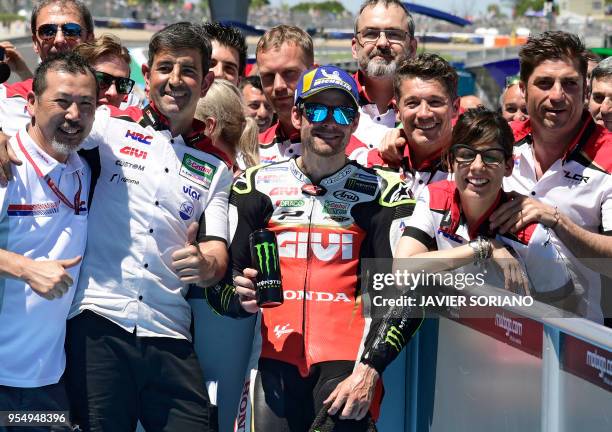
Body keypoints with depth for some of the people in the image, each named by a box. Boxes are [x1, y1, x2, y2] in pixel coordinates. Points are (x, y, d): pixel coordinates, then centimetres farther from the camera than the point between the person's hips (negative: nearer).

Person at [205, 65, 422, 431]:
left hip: (346, 361, -1)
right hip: (274, 356, 1)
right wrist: (240, 298, -9)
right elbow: (217, 280, 13)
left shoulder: (382, 193, 6)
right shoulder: (258, 185, 12)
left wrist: (369, 370, -10)